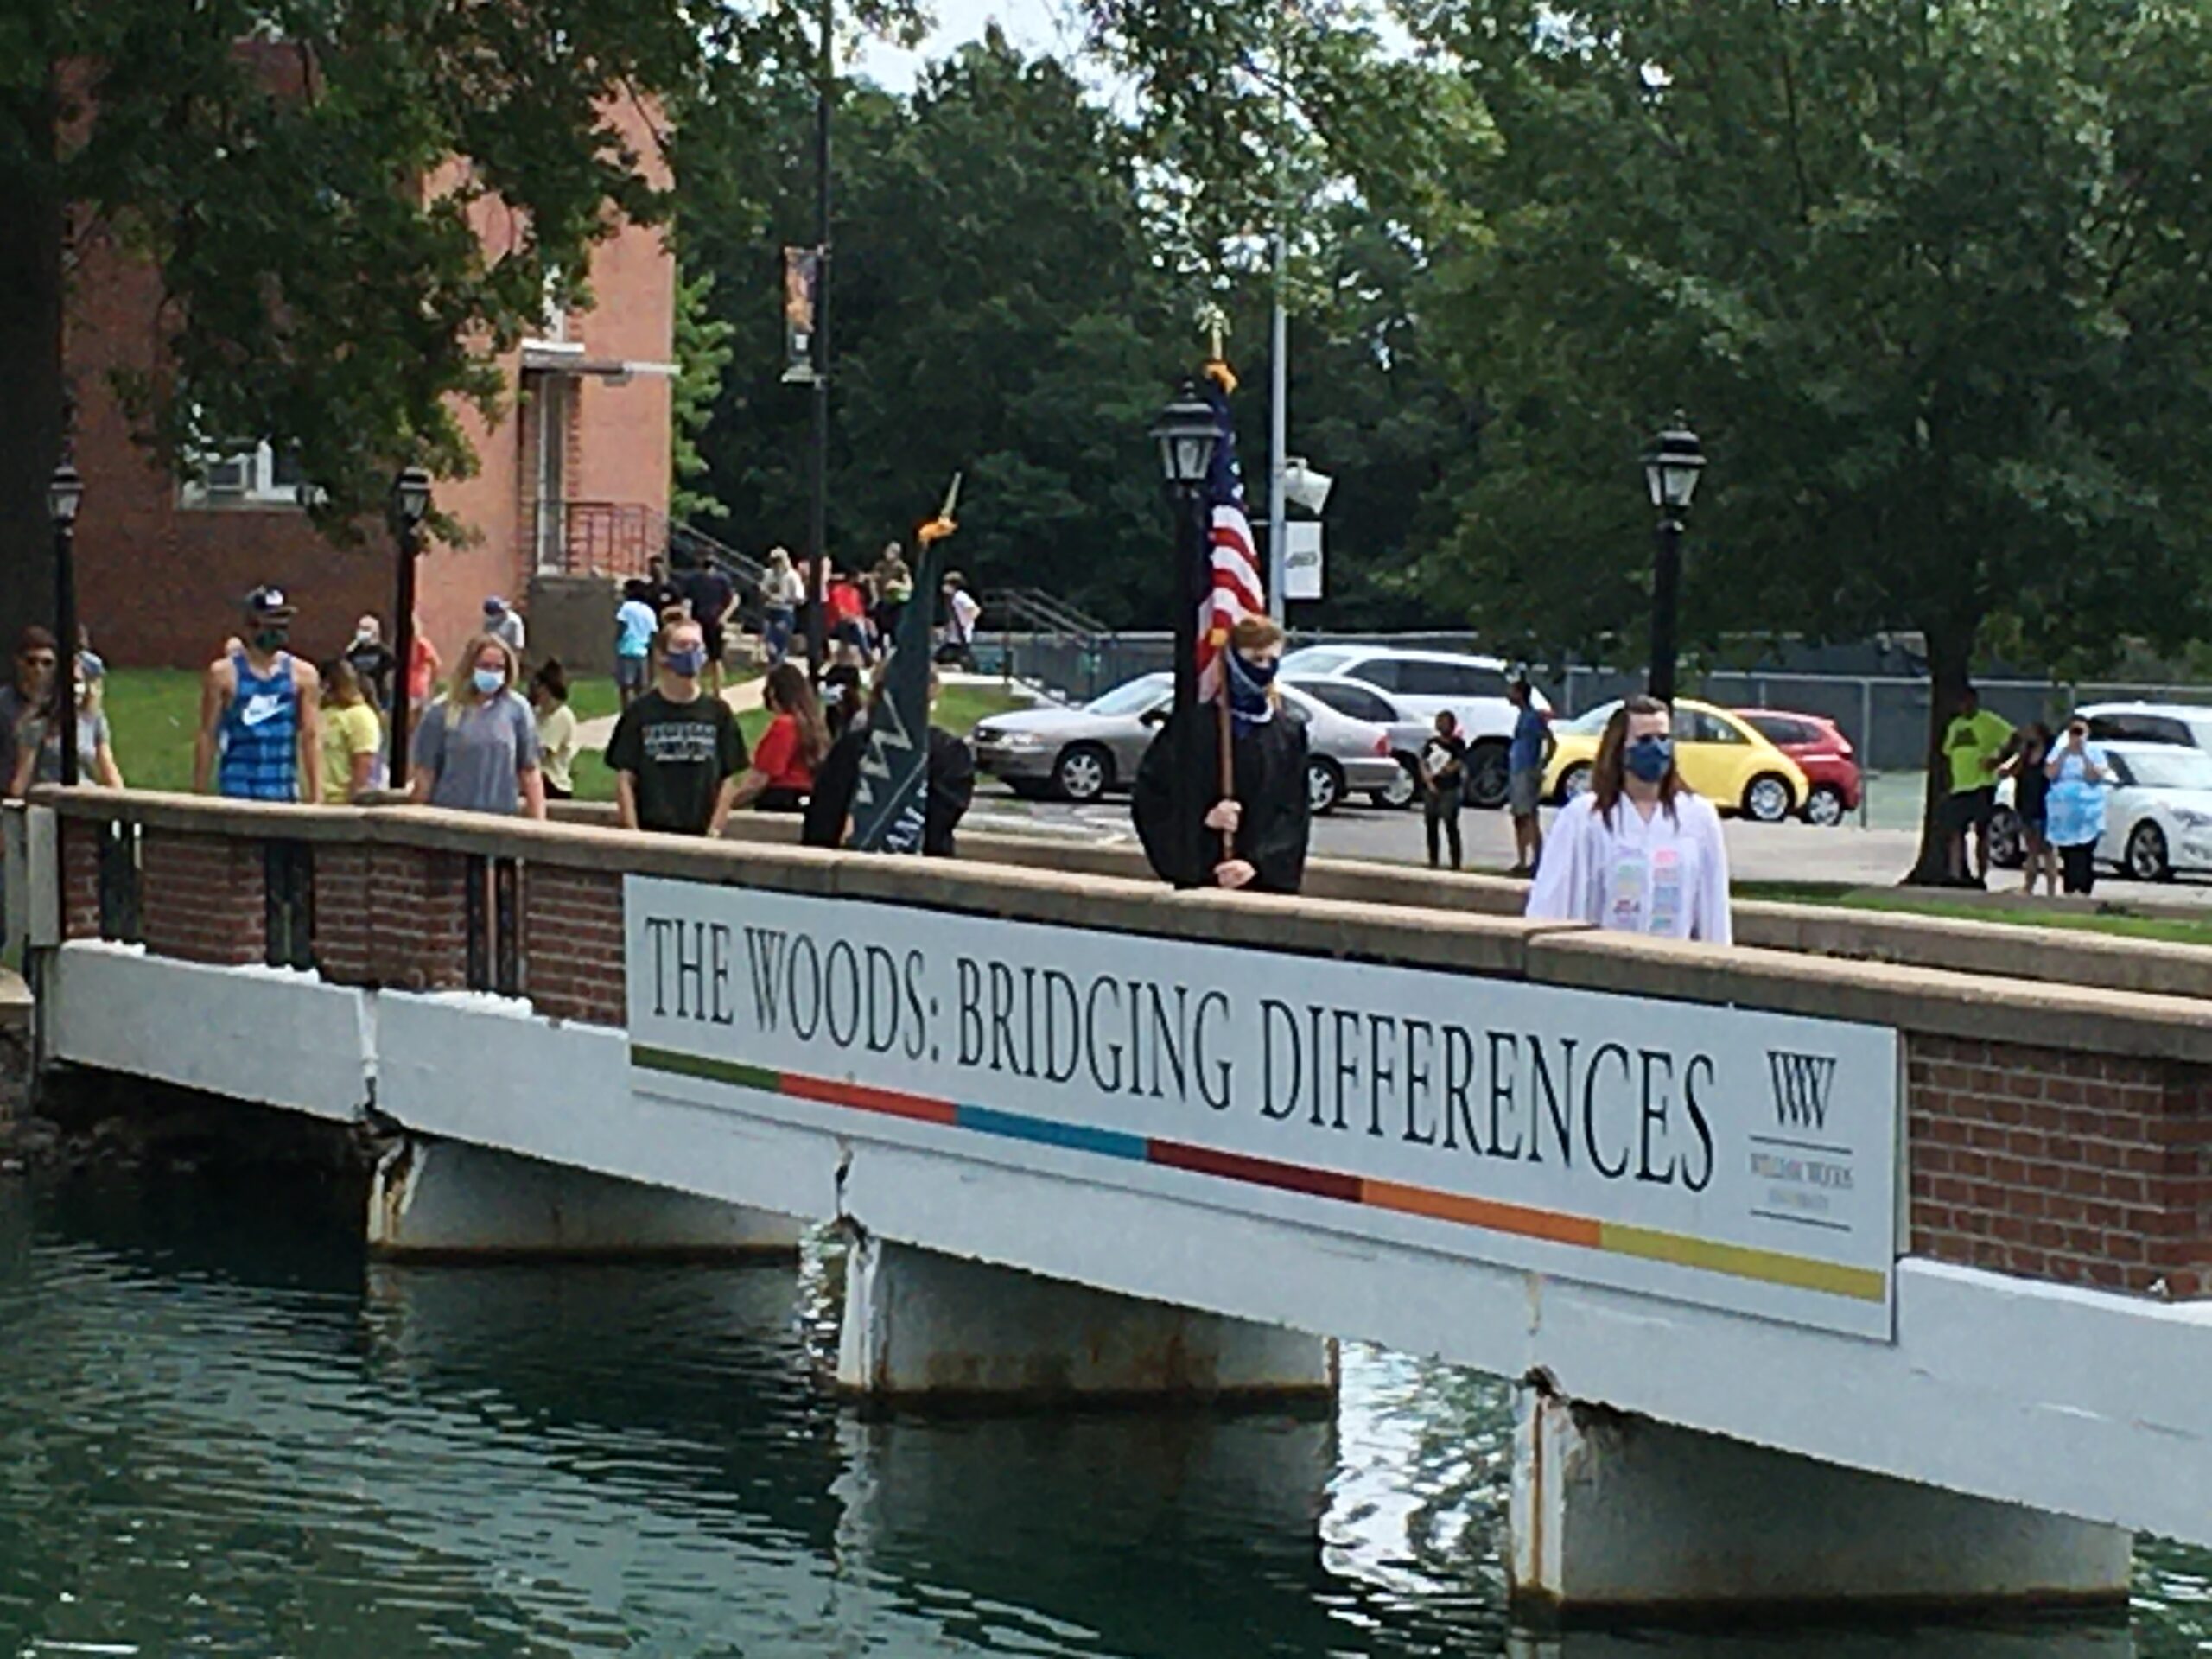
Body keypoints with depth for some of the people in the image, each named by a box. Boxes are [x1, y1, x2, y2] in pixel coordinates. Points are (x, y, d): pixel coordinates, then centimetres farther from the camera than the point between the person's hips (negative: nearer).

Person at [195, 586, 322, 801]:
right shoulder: (224, 674, -1)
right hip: (237, 793, -3)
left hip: (284, 793, 3)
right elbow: (207, 737, 2)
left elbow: (312, 737, 4)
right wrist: (199, 795, 0)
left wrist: (316, 795, -2)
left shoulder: (302, 675, 5)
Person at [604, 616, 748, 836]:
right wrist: (632, 832, -6)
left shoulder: (717, 712, 6)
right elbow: (625, 779, 2)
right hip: (651, 832, -1)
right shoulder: (641, 712, 2)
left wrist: (715, 829, -3)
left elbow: (728, 780, 7)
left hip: (700, 834, 1)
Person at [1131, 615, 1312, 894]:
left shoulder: (1288, 732, 8)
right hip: (1198, 878, -1)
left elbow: (1295, 812, 2)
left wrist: (1257, 863, -13)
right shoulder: (1192, 724, 3)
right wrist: (1203, 819, -15)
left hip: (1268, 878, 1)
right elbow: (1149, 797, 1)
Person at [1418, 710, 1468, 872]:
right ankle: (1433, 860, 13)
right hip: (1431, 789, 4)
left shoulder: (1458, 744, 4)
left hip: (1450, 790, -4)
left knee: (1451, 825, -9)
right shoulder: (1431, 743, 13)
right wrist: (1429, 781, -8)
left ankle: (1456, 862, -9)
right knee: (1431, 825, 5)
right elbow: (1423, 764, 6)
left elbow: (1459, 763, -6)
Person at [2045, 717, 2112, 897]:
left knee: (2085, 856, -10)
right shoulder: (2059, 752, 10)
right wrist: (2065, 753, -11)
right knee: (2067, 855, 4)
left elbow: (2095, 777, -11)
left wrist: (2083, 754, -16)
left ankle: (2084, 892, -9)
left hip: (2087, 815, -3)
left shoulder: (2094, 752, 3)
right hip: (2062, 814, 3)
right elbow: (2049, 773, -5)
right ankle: (2069, 891, 10)